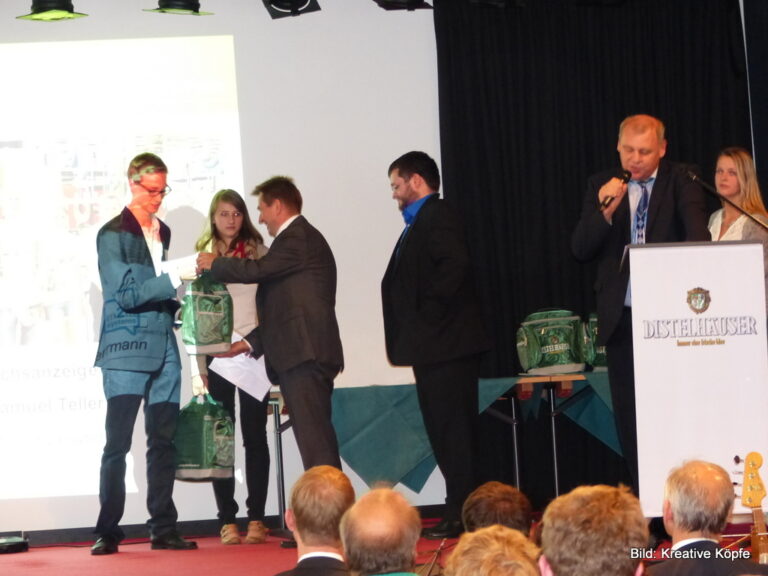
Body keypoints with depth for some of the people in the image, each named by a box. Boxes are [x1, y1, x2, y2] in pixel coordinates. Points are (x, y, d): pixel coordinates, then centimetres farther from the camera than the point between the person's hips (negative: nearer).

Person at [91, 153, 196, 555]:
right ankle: (107, 533, -3)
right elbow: (126, 294, -13)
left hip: (163, 349, 6)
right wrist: (173, 279, -20)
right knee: (117, 443, -7)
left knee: (164, 442, 5)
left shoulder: (162, 232, 16)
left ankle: (163, 529, 8)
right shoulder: (112, 234, -5)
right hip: (126, 350, -6)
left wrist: (175, 308, 8)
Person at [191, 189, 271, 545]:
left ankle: (256, 519, 1)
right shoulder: (203, 257, 8)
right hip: (215, 353, 1)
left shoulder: (258, 253, 7)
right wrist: (198, 369, 0)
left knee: (255, 435, -1)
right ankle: (227, 519, 4)